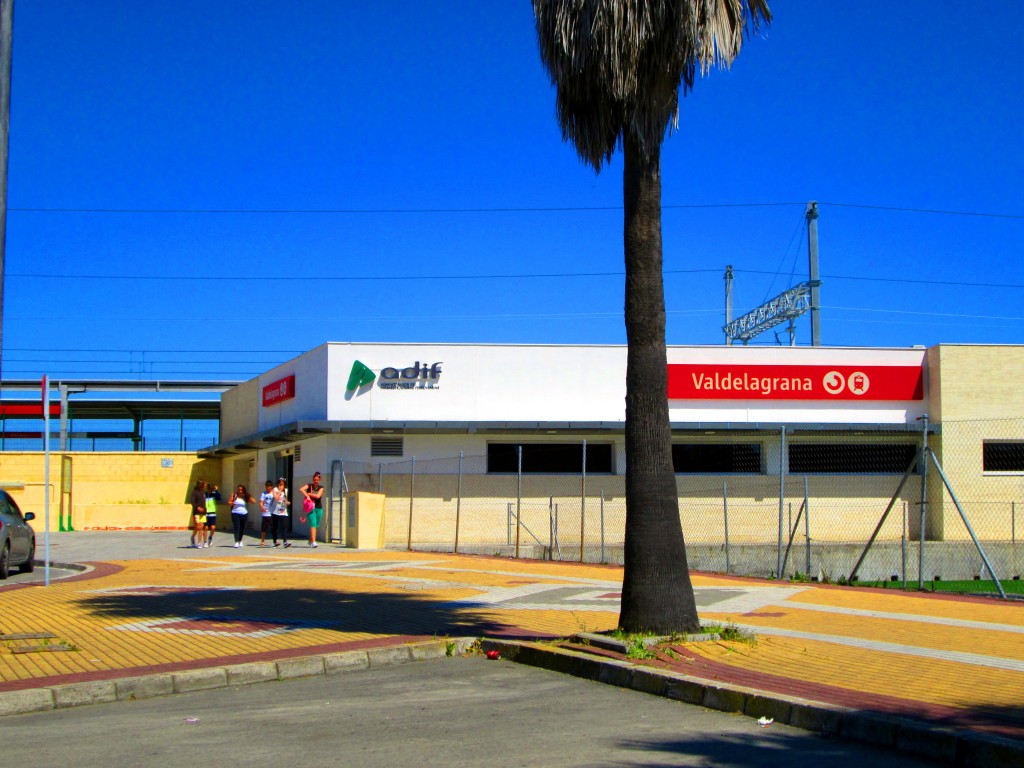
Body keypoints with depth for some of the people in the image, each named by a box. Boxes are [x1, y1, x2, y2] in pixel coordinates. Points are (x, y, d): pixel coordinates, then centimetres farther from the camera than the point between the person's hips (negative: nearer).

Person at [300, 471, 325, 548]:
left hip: (319, 508, 3)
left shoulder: (321, 488, 6)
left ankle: (310, 540, 29)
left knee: (316, 525, 10)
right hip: (310, 507, -3)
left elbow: (318, 496, -12)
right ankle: (313, 542, -23)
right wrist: (307, 496, -24)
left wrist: (309, 494, -8)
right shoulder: (309, 486, 2)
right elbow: (301, 489, -17)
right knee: (313, 524, -16)